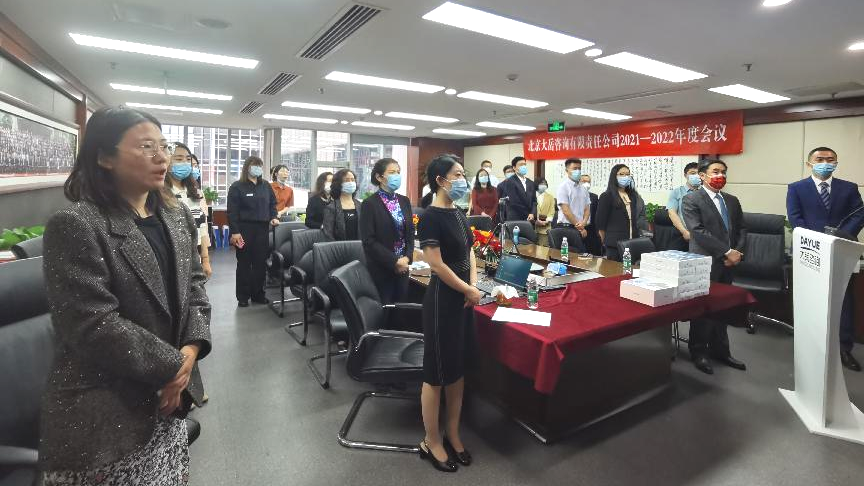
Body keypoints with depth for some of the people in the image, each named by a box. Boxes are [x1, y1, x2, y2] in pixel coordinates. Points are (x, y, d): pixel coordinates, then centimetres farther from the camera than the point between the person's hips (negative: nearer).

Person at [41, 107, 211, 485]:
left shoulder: (178, 216, 4)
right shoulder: (74, 225, -17)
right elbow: (95, 325, -22)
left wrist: (192, 347, -8)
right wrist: (173, 365, -16)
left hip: (170, 391, 6)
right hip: (106, 409, -6)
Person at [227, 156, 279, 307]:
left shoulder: (266, 186, 12)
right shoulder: (237, 187, -3)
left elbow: (272, 203, 21)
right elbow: (232, 211, -8)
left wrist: (273, 217, 1)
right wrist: (234, 231, -15)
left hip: (262, 228, 4)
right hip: (245, 229, -4)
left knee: (261, 262, 7)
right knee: (244, 263, 4)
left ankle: (258, 294, 17)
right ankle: (243, 296, 12)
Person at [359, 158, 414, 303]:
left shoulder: (404, 201, 9)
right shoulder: (370, 204, -9)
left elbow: (410, 232, 10)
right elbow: (368, 241, -14)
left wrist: (407, 257, -6)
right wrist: (394, 261, -16)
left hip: (402, 267, 5)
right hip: (381, 269, -5)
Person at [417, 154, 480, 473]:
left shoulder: (458, 213, 8)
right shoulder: (431, 216, -16)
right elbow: (436, 264, -20)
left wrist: (473, 286, -1)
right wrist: (469, 290, -11)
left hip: (463, 298, 8)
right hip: (442, 298, -8)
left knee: (458, 368, 17)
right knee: (437, 371, 5)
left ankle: (452, 434, 34)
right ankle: (431, 442, 24)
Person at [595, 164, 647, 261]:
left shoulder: (633, 196, 14)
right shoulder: (606, 197, -5)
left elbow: (635, 219, 20)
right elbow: (601, 223, -5)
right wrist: (605, 242, -2)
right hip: (614, 244, -5)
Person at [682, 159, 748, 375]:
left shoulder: (732, 200, 14)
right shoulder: (691, 200, -8)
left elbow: (741, 229, 14)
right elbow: (698, 231, -16)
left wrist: (738, 252, -3)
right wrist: (727, 251, -17)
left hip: (728, 264, 6)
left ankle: (719, 350, 28)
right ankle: (698, 352, 19)